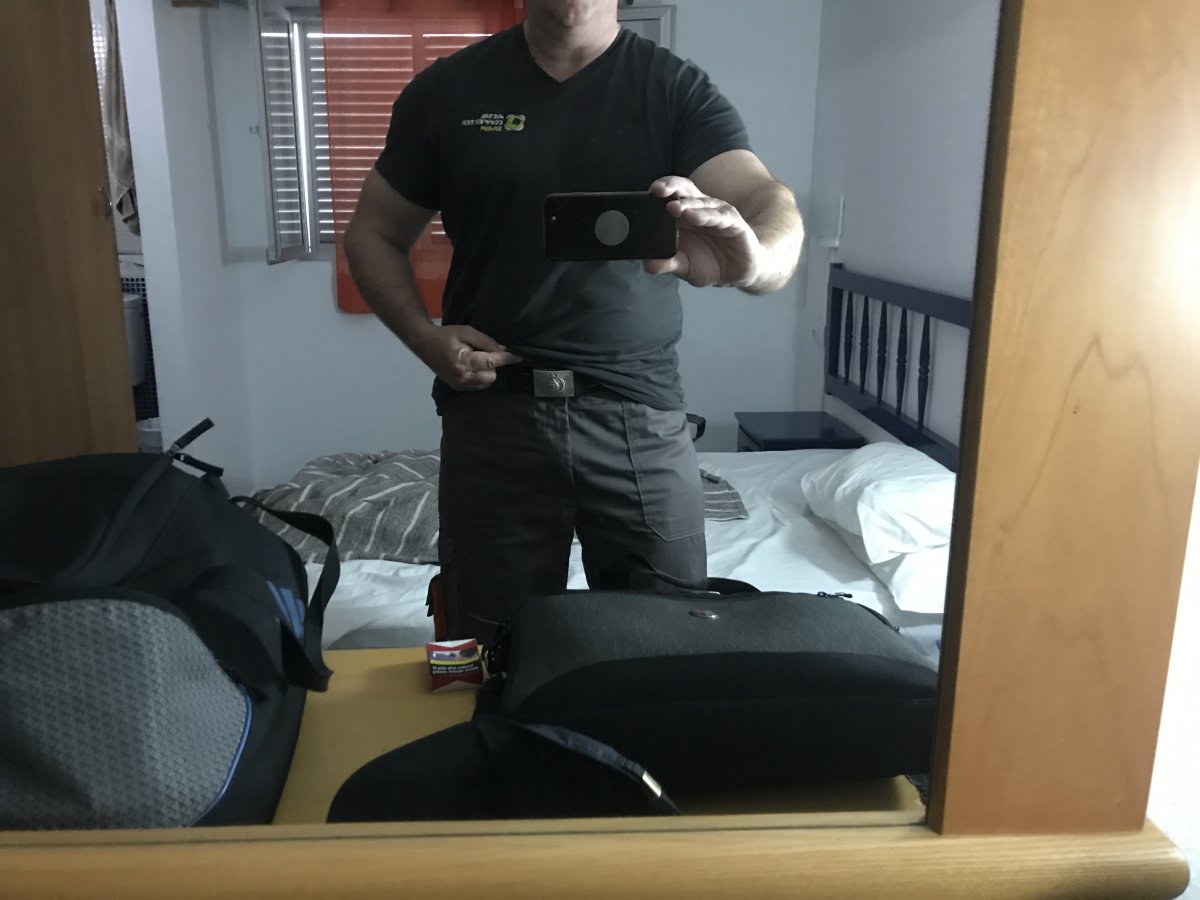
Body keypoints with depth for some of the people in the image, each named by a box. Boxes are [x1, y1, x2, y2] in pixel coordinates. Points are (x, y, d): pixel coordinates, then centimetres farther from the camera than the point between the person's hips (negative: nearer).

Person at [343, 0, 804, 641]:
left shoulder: (679, 89, 0)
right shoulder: (447, 89, 4)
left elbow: (771, 204, -15)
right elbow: (373, 234, 11)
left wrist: (751, 258, -39)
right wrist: (425, 337, -7)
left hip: (642, 415, 0)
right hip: (491, 414, 1)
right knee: (492, 649, 11)